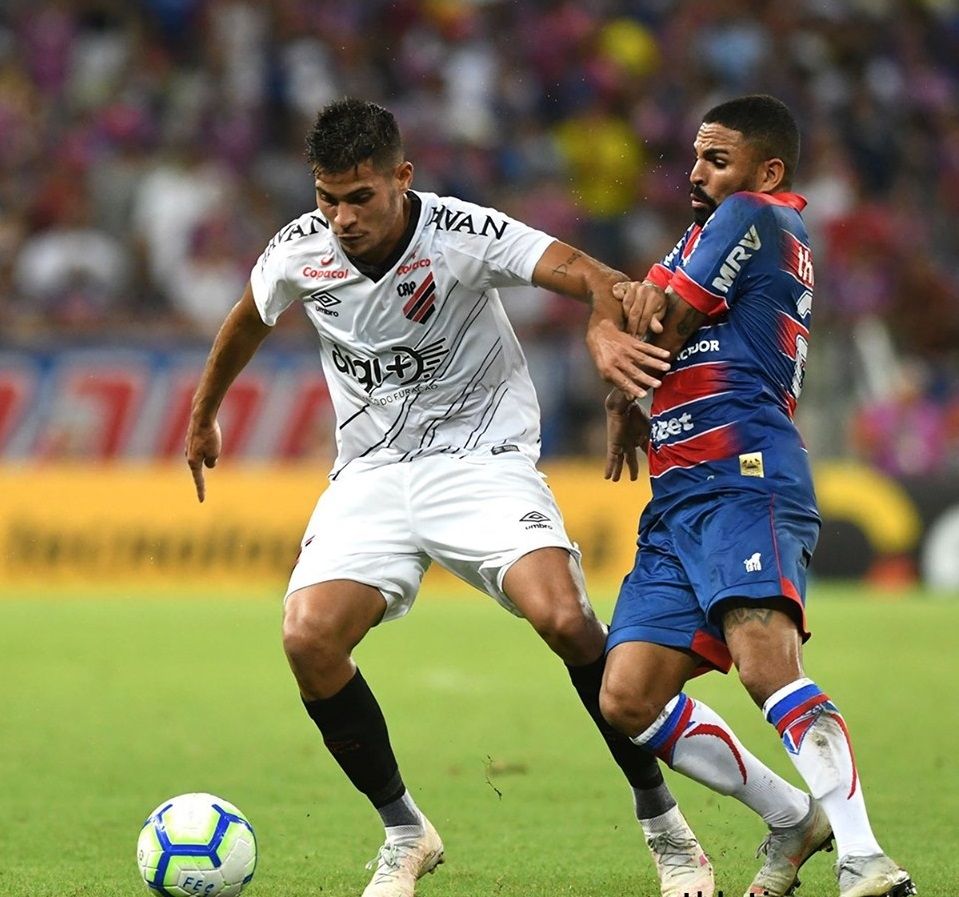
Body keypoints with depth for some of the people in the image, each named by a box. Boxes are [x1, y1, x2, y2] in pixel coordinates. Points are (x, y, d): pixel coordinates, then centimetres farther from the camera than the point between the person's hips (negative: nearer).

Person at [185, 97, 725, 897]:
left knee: (564, 619, -26)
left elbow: (589, 276, -26)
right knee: (308, 636, -20)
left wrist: (606, 329, -48)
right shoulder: (300, 253, -5)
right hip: (370, 476, 3)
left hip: (483, 460, -3)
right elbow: (247, 322, 18)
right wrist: (203, 416, 31)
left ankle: (661, 820, -5)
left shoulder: (464, 234, -17)